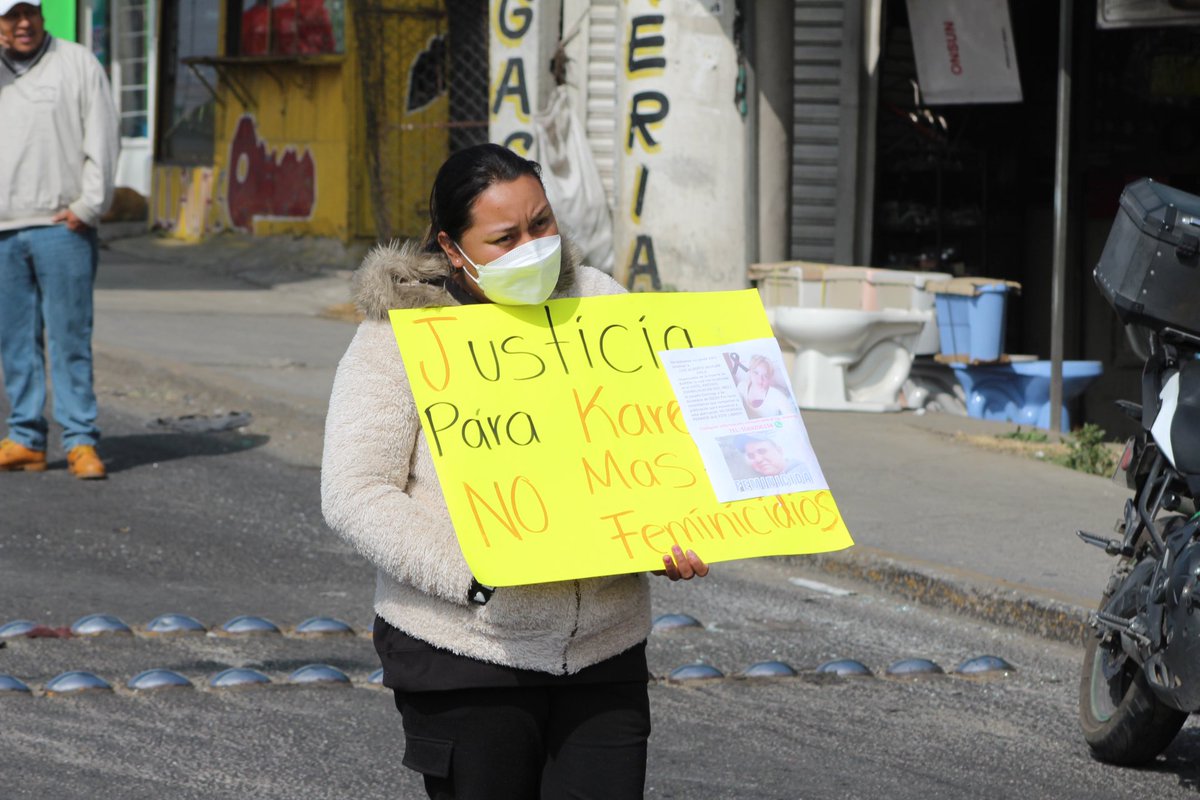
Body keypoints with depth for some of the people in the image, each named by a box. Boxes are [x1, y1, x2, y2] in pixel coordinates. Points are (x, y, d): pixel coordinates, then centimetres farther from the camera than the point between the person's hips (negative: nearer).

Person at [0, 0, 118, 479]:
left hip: (61, 227, -4)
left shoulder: (78, 64, 4)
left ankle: (80, 441, -3)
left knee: (70, 337, -5)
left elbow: (101, 138, -1)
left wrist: (88, 206, -8)